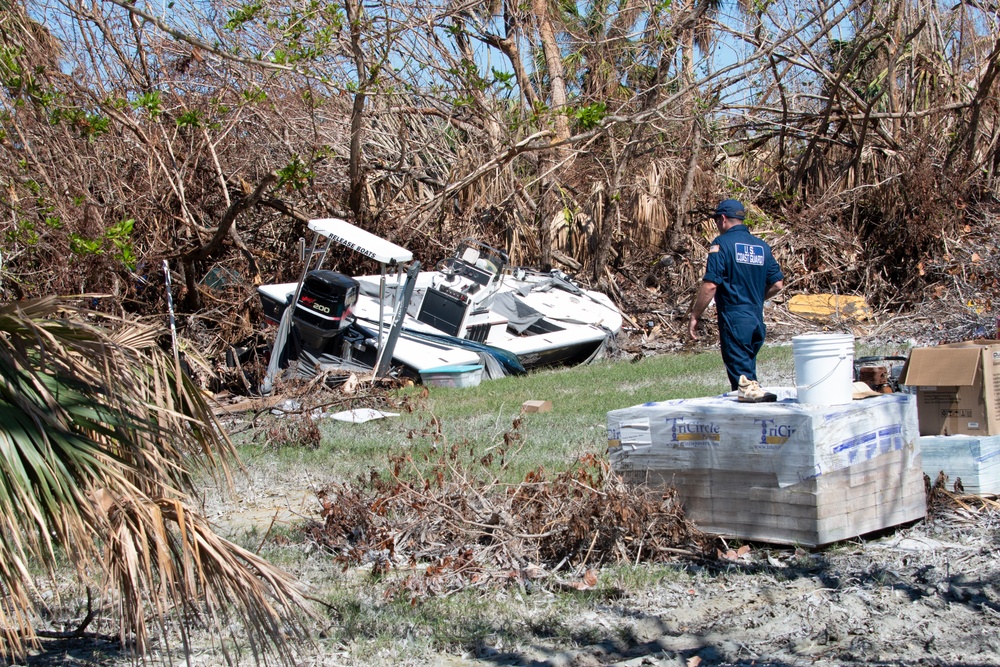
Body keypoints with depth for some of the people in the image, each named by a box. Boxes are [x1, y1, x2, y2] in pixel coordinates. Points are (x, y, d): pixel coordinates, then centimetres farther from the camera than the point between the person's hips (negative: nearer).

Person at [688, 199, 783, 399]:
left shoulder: (722, 243, -8)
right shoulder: (762, 246, 11)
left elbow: (710, 285, -15)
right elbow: (777, 284, 11)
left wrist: (695, 316, -7)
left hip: (733, 319, -6)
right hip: (757, 320, 7)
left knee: (740, 370, -5)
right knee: (748, 367, 16)